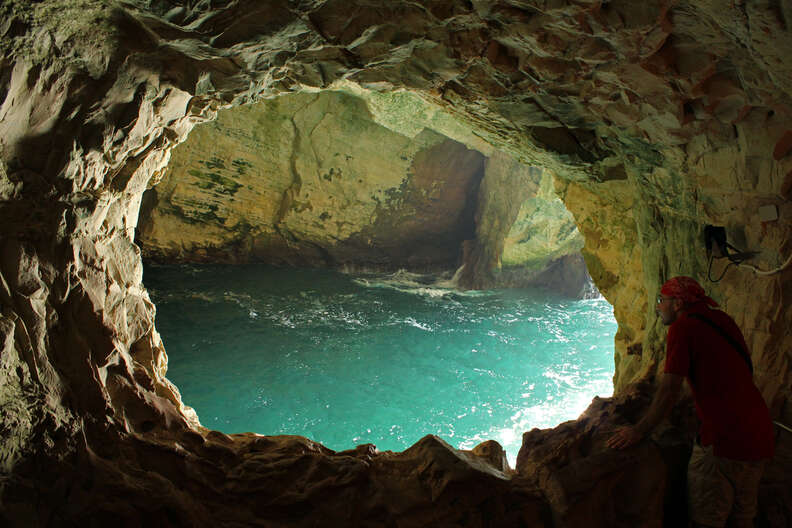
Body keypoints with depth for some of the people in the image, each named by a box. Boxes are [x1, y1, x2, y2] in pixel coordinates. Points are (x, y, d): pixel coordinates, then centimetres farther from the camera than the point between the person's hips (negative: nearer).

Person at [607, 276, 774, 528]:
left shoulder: (682, 327, -10)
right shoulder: (723, 320, 13)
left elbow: (669, 389, -13)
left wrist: (639, 430, -5)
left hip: (723, 439, -8)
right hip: (759, 436, 8)